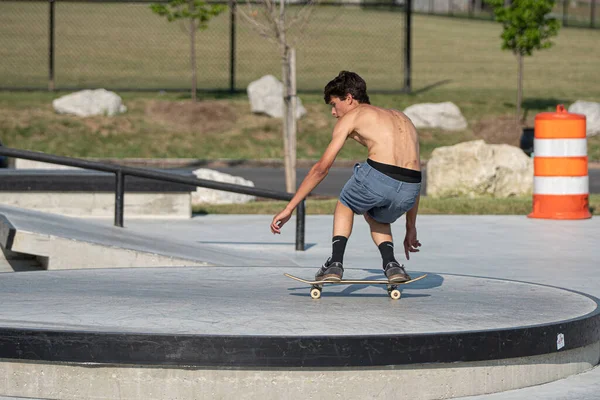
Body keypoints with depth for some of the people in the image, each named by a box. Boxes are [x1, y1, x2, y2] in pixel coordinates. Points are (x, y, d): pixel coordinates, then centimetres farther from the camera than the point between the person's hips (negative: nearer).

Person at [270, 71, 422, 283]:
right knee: (376, 216, 37)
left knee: (345, 204, 32)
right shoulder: (402, 119, 32)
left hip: (377, 178, -4)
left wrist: (289, 208, 16)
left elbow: (321, 168, 12)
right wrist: (411, 228, 39)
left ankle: (335, 263, 16)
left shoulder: (351, 117, 16)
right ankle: (391, 264, 14)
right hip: (408, 192, 5)